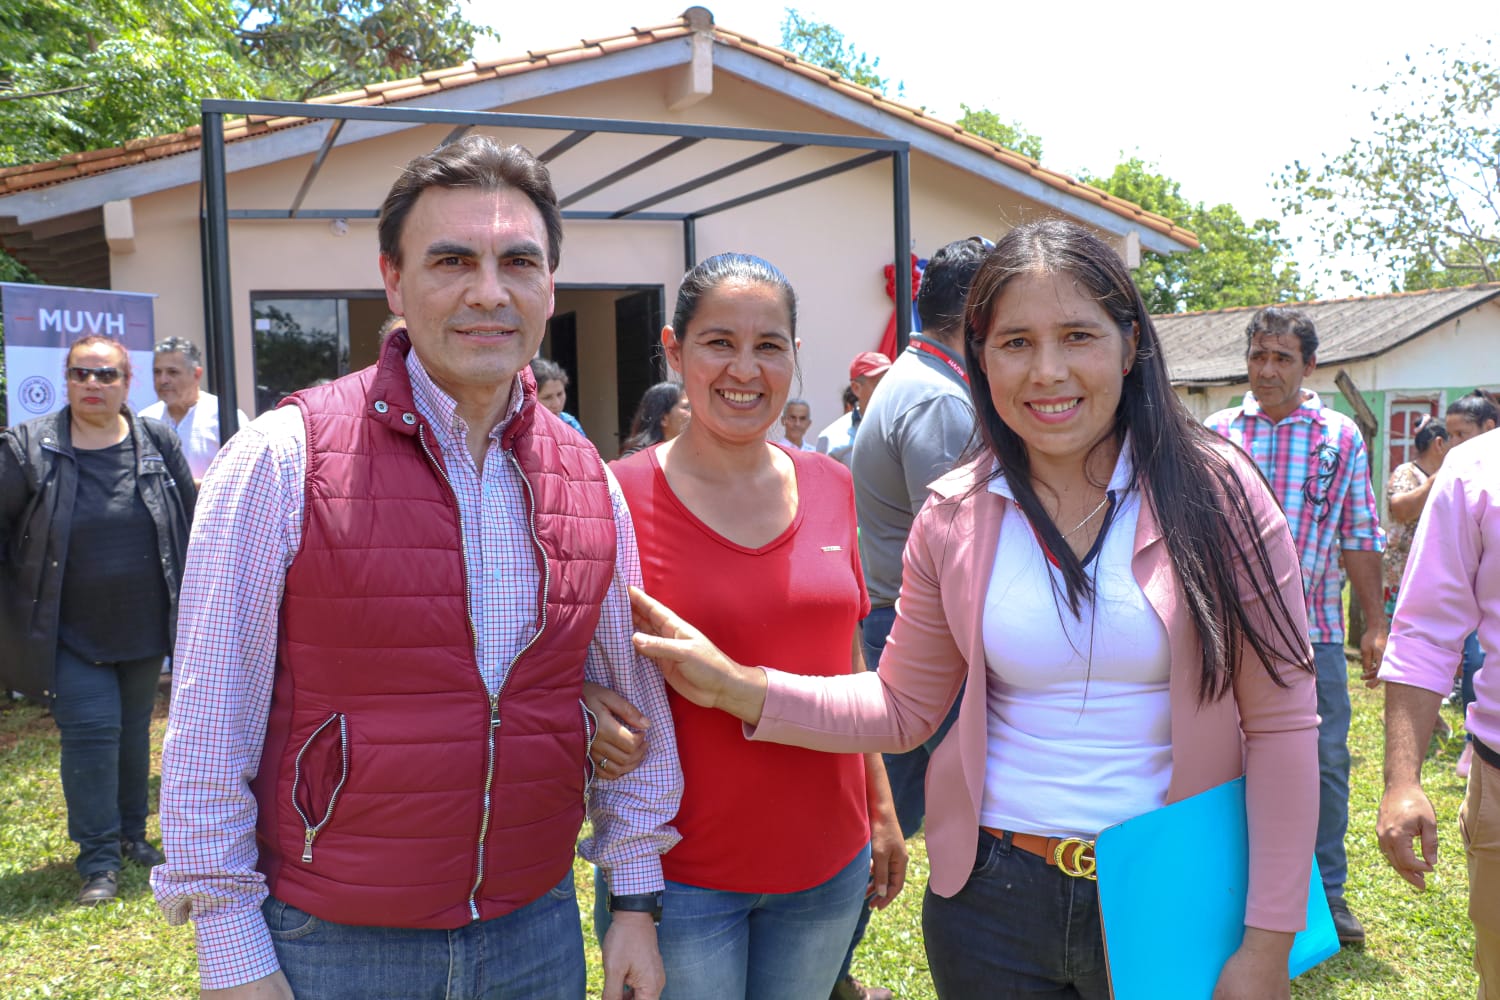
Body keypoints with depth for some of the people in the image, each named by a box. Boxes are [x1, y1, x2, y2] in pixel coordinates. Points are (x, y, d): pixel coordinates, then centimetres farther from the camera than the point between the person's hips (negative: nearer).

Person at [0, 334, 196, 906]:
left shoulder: (158, 444, 1)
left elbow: (189, 525, 9)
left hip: (144, 627, 3)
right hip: (70, 634, -3)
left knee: (134, 730, 14)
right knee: (90, 731, -8)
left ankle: (131, 835, 31)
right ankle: (98, 861, 4)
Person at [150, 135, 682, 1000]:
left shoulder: (589, 479, 0)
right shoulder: (285, 457, -12)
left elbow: (632, 697, 6)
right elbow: (212, 726, -10)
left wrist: (637, 900, 7)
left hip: (536, 924, 4)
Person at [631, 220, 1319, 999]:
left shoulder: (1212, 490, -10)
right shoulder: (955, 517, -2)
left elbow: (1282, 723, -8)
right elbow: (904, 708, 4)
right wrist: (734, 686, -9)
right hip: (994, 901, 3)